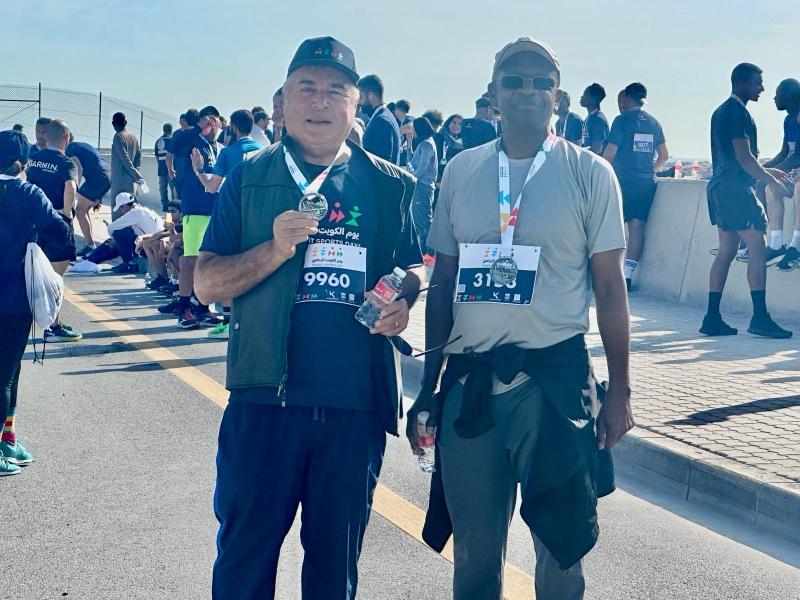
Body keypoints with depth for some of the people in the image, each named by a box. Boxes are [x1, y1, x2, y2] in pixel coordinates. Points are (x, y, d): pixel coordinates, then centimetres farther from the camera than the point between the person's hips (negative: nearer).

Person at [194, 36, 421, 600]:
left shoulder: (391, 186, 7)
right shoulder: (251, 178, 3)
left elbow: (414, 268, 18)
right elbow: (206, 283, -1)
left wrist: (402, 300, -5)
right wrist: (276, 249, -18)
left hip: (358, 402, 2)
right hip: (267, 397, -1)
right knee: (246, 551, 5)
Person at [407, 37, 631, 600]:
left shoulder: (589, 173, -1)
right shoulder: (461, 170, 8)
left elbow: (610, 287, 0)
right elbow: (443, 284, 11)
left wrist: (620, 390, -3)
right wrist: (429, 385, 10)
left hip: (554, 376, -2)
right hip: (469, 380, 3)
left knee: (560, 543, 8)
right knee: (474, 548, 11)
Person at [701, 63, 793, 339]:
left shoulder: (721, 111, 19)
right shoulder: (738, 112, -12)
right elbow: (744, 158, -17)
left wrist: (766, 171, 26)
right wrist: (771, 181, -9)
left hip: (720, 187, 10)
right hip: (736, 189, -10)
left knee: (727, 251, 9)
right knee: (758, 249, -10)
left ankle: (712, 318, 8)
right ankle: (760, 318, -13)